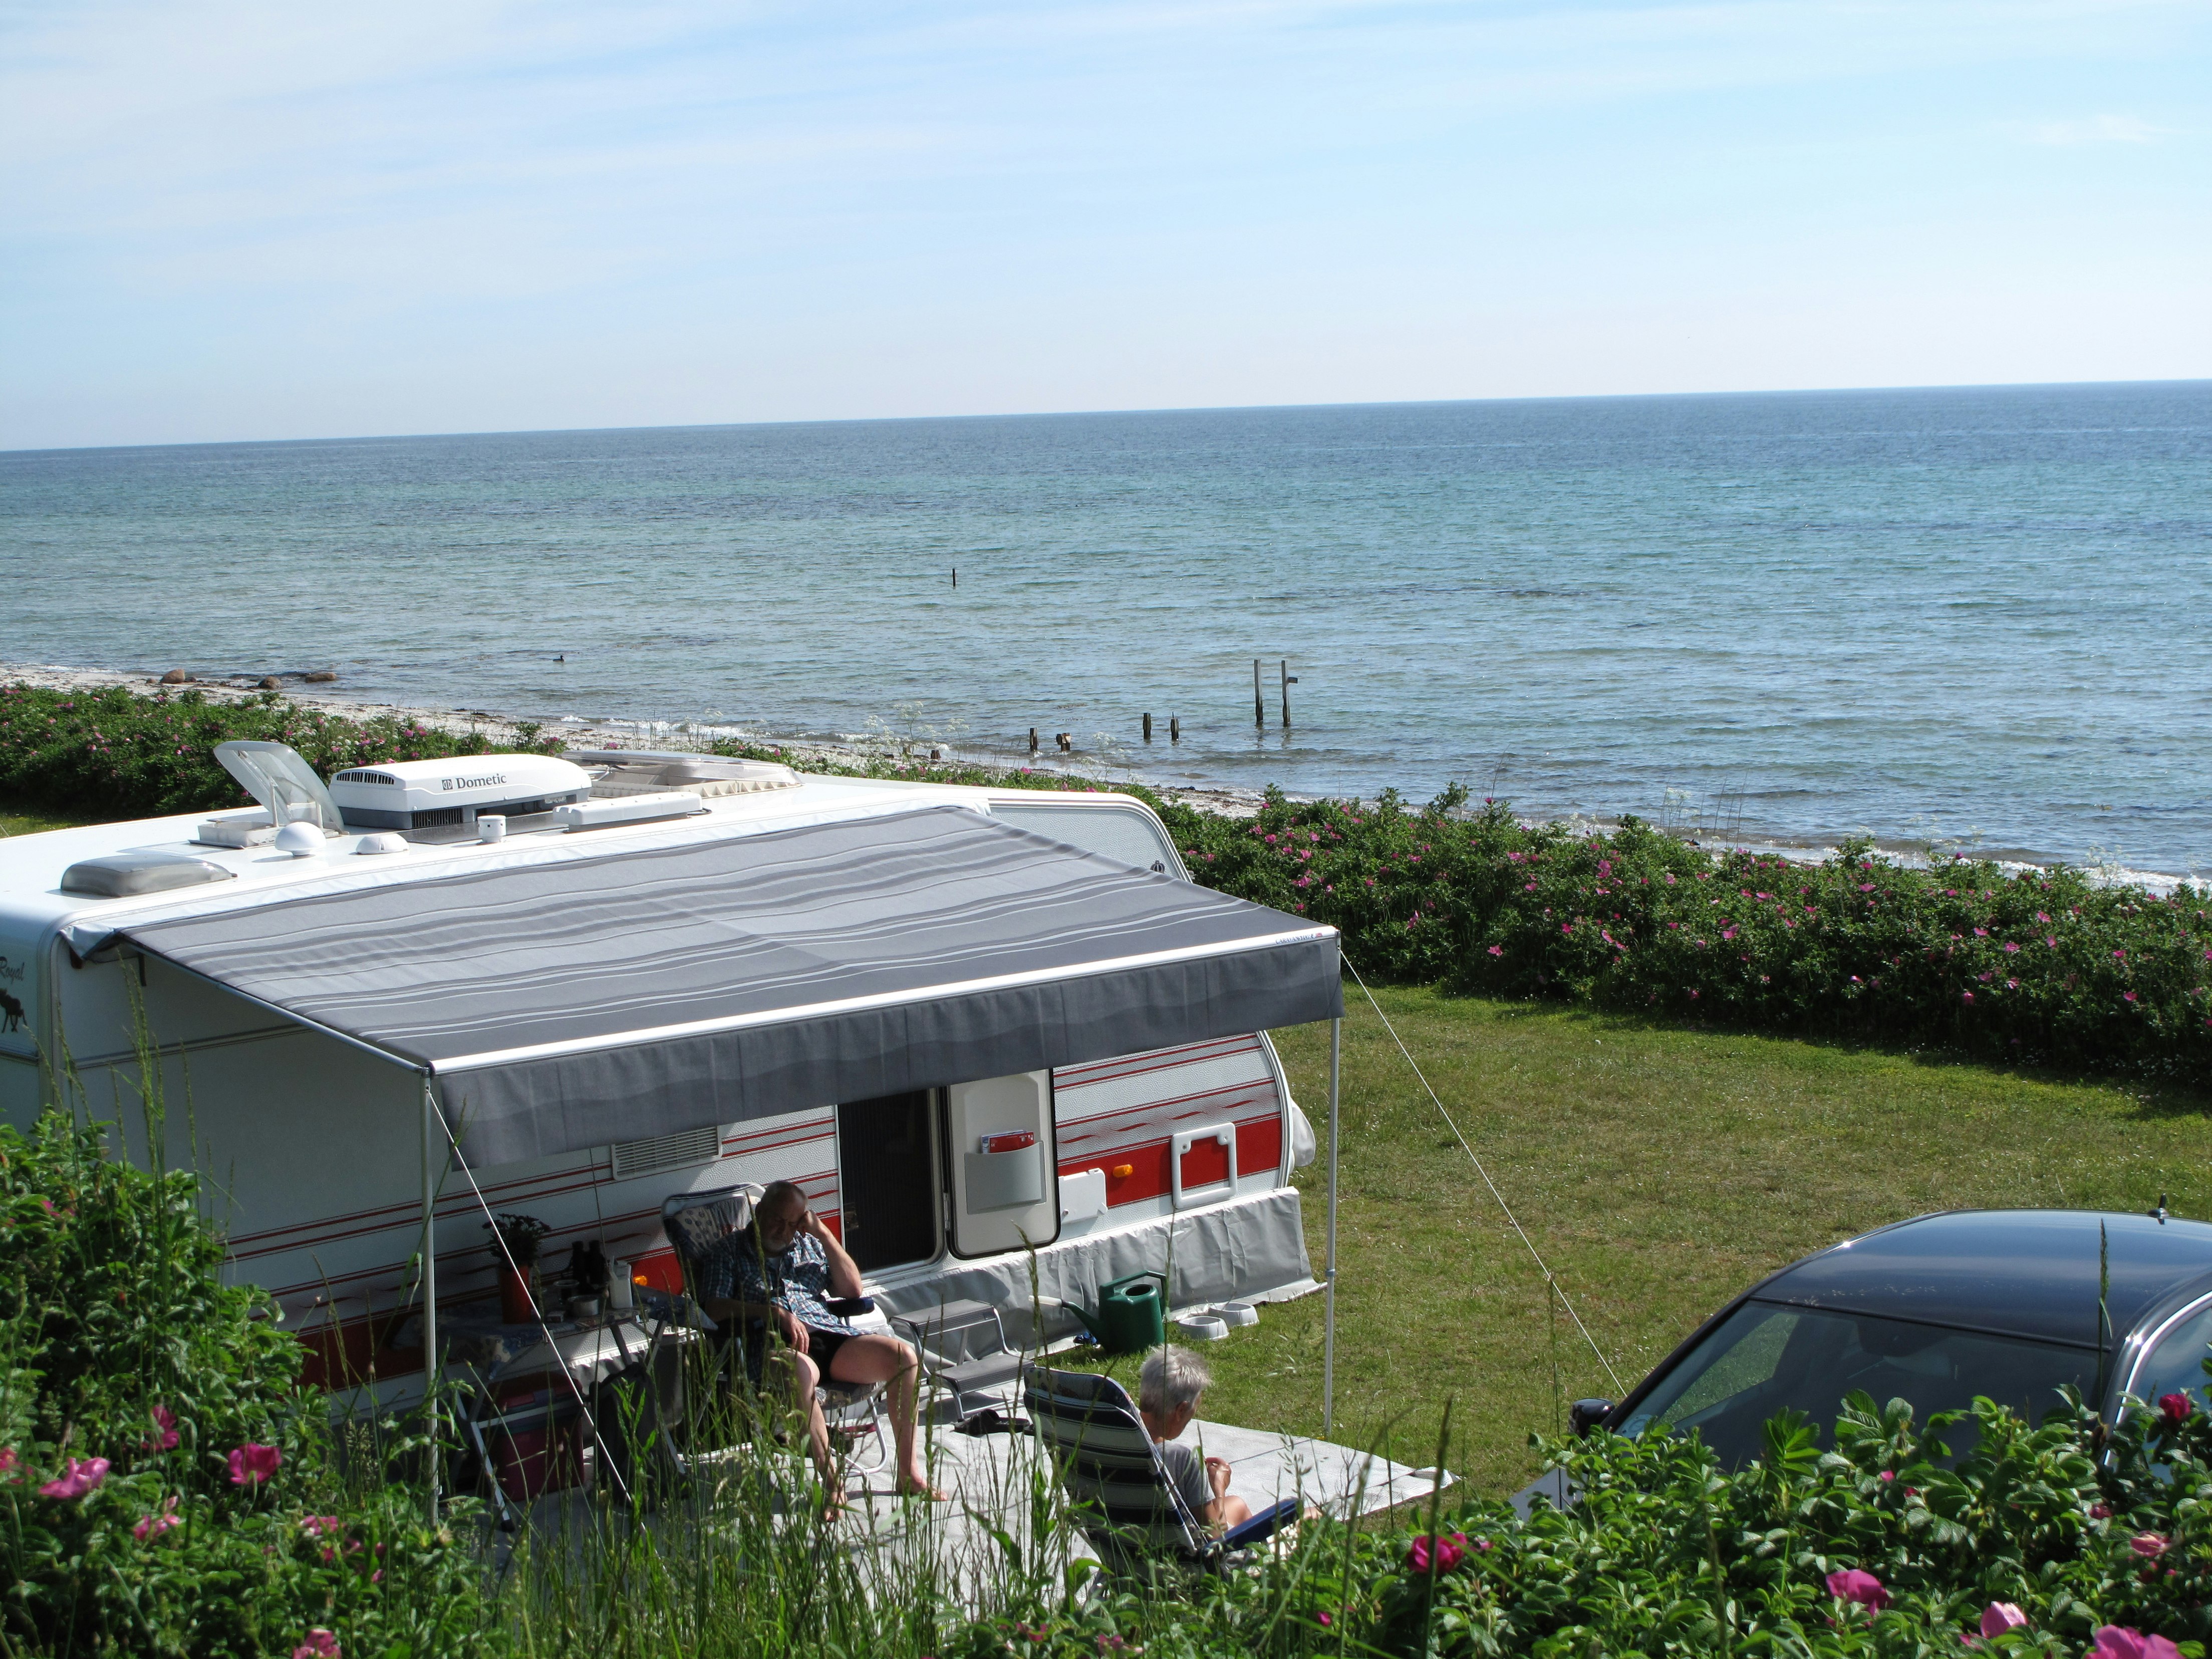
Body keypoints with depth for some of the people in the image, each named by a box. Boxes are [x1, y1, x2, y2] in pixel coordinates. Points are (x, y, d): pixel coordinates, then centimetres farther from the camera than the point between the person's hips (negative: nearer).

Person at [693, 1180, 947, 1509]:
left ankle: (909, 1472, -14)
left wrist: (823, 1233, 9)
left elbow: (852, 1289, 17)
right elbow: (714, 1309, -2)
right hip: (772, 1342, -5)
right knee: (802, 1370, -43)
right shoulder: (729, 1252, 14)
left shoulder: (809, 1246, 27)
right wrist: (775, 1312, -14)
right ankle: (831, 1481, -38)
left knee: (904, 1356, -20)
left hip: (831, 1333, 5)